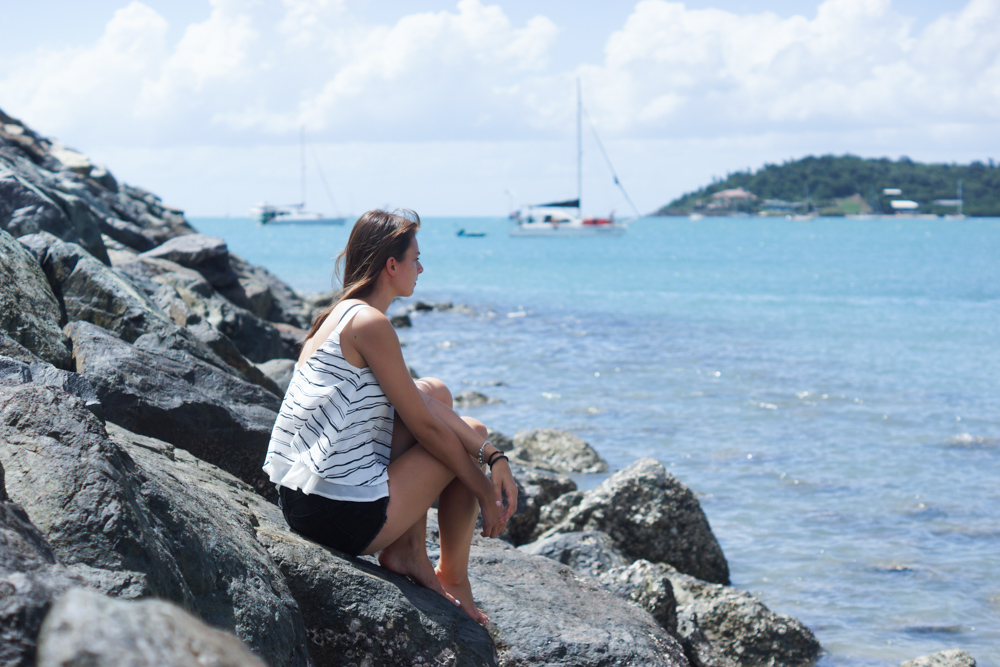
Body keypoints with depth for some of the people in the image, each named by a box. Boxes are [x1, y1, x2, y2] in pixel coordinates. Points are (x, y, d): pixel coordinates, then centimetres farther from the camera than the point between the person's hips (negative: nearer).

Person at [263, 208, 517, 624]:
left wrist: (495, 457, 7)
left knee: (434, 392, 16)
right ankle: (454, 579, 23)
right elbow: (424, 426, -10)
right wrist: (484, 493, 1)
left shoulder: (339, 316, 15)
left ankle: (408, 551, 13)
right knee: (466, 438, 10)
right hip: (348, 518, -9)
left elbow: (425, 410, 16)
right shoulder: (370, 323, -15)